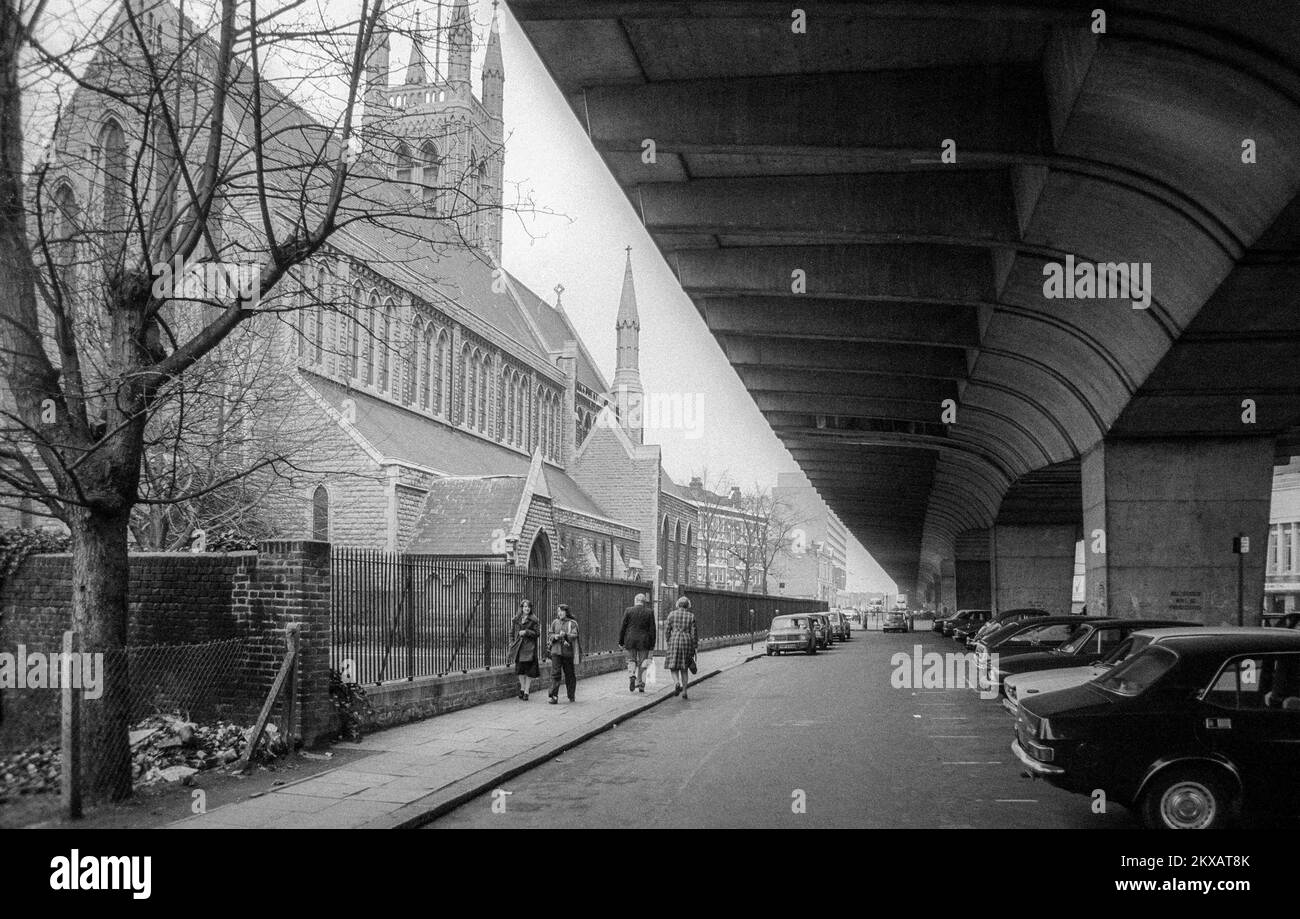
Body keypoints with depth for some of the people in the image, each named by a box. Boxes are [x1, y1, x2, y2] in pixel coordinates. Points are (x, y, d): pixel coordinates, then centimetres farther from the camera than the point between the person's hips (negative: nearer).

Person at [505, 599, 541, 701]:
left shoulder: (534, 620, -2)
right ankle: (522, 688, 20)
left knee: (529, 670, -3)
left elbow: (537, 633, -4)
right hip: (519, 647, 4)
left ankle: (526, 692, 2)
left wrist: (526, 632, -14)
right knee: (520, 669, 6)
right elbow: (514, 632, 18)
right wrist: (512, 643, 12)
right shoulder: (517, 619, 11)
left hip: (529, 647, -4)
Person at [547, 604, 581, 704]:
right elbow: (551, 635, 11)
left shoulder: (572, 623, 0)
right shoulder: (555, 622, 10)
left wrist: (565, 634, -28)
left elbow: (574, 635, -10)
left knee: (569, 674, 7)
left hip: (568, 651, -2)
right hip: (556, 651, 2)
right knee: (555, 673, -9)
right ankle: (554, 696, -12)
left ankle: (571, 696, 22)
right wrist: (555, 636, -12)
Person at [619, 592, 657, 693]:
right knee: (642, 663, 10)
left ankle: (632, 676, -13)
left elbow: (623, 627, -1)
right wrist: (652, 645, 3)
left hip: (630, 640, 0)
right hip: (644, 642, 0)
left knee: (631, 661, 12)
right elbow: (652, 630, -2)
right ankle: (641, 684, 8)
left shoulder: (628, 610, -1)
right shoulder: (649, 612, -1)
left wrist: (621, 642, 6)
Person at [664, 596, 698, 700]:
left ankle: (677, 684, -22)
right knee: (684, 668, 12)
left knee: (674, 667, 5)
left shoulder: (672, 614, 2)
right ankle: (684, 692, 8)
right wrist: (694, 647, 5)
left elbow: (667, 630, 1)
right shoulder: (691, 616, 2)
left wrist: (668, 642, 12)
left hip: (674, 642, -1)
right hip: (687, 643, 1)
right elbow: (693, 633, 0)